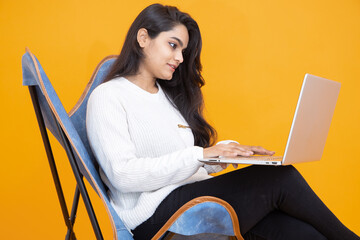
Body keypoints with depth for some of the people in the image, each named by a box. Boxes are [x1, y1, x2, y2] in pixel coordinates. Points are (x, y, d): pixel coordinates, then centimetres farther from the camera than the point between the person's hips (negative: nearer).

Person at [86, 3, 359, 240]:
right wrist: (200, 154, -17)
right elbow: (123, 175, -16)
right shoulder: (107, 97, -2)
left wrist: (231, 151, 3)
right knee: (279, 178, -18)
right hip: (154, 218, -7)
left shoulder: (170, 96, 22)